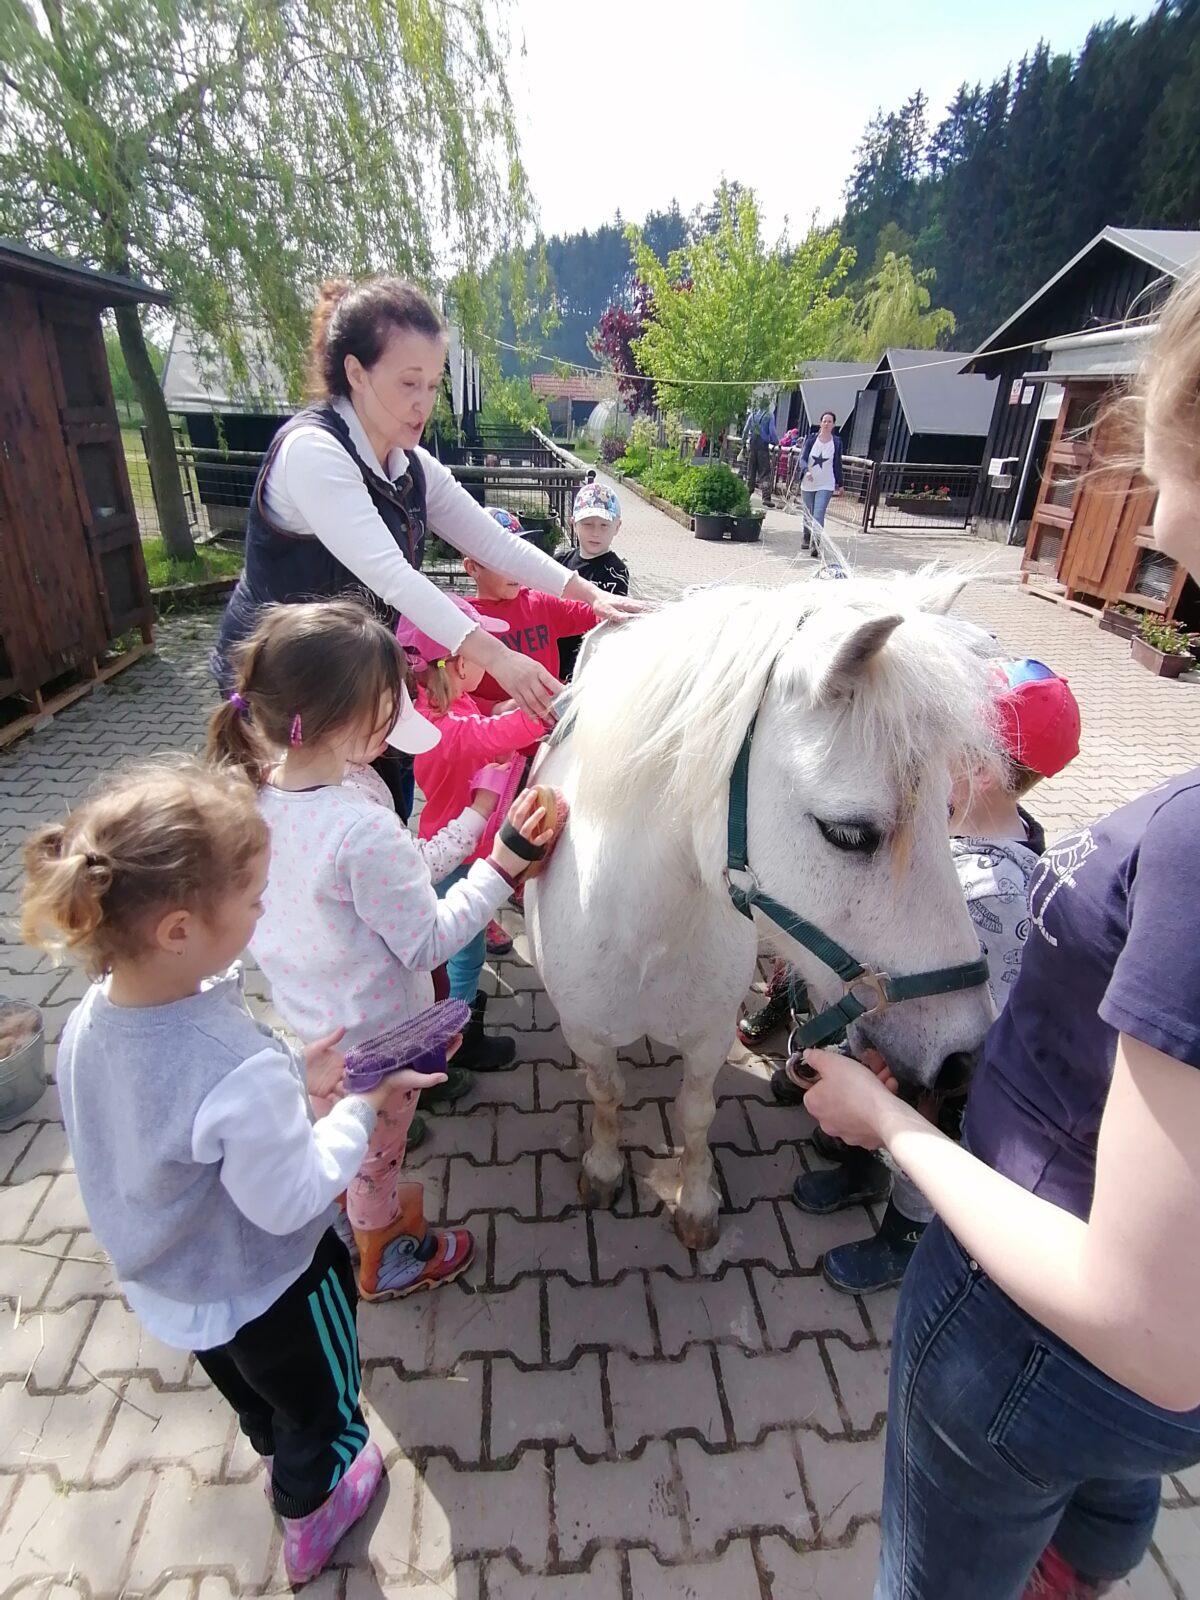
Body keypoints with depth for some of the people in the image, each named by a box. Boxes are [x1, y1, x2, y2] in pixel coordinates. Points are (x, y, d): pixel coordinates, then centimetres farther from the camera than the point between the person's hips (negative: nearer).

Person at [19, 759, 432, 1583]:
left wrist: (293, 1071, -7)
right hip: (268, 1292, -6)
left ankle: (285, 1461, 68)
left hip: (165, 1287, 7)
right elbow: (290, 1201, -30)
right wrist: (362, 1111, -18)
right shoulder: (241, 1068, -44)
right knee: (318, 1408, 29)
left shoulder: (90, 1019, -19)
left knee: (254, 1399, 38)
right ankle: (313, 1517, 58)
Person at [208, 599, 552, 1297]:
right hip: (373, 1038, -6)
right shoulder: (363, 829, -38)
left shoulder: (258, 796, -12)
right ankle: (385, 1263, 51)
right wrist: (500, 869, -21)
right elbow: (427, 943, -25)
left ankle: (375, 1205, 61)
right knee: (376, 1154, 23)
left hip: (306, 1022, 7)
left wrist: (469, 826, -2)